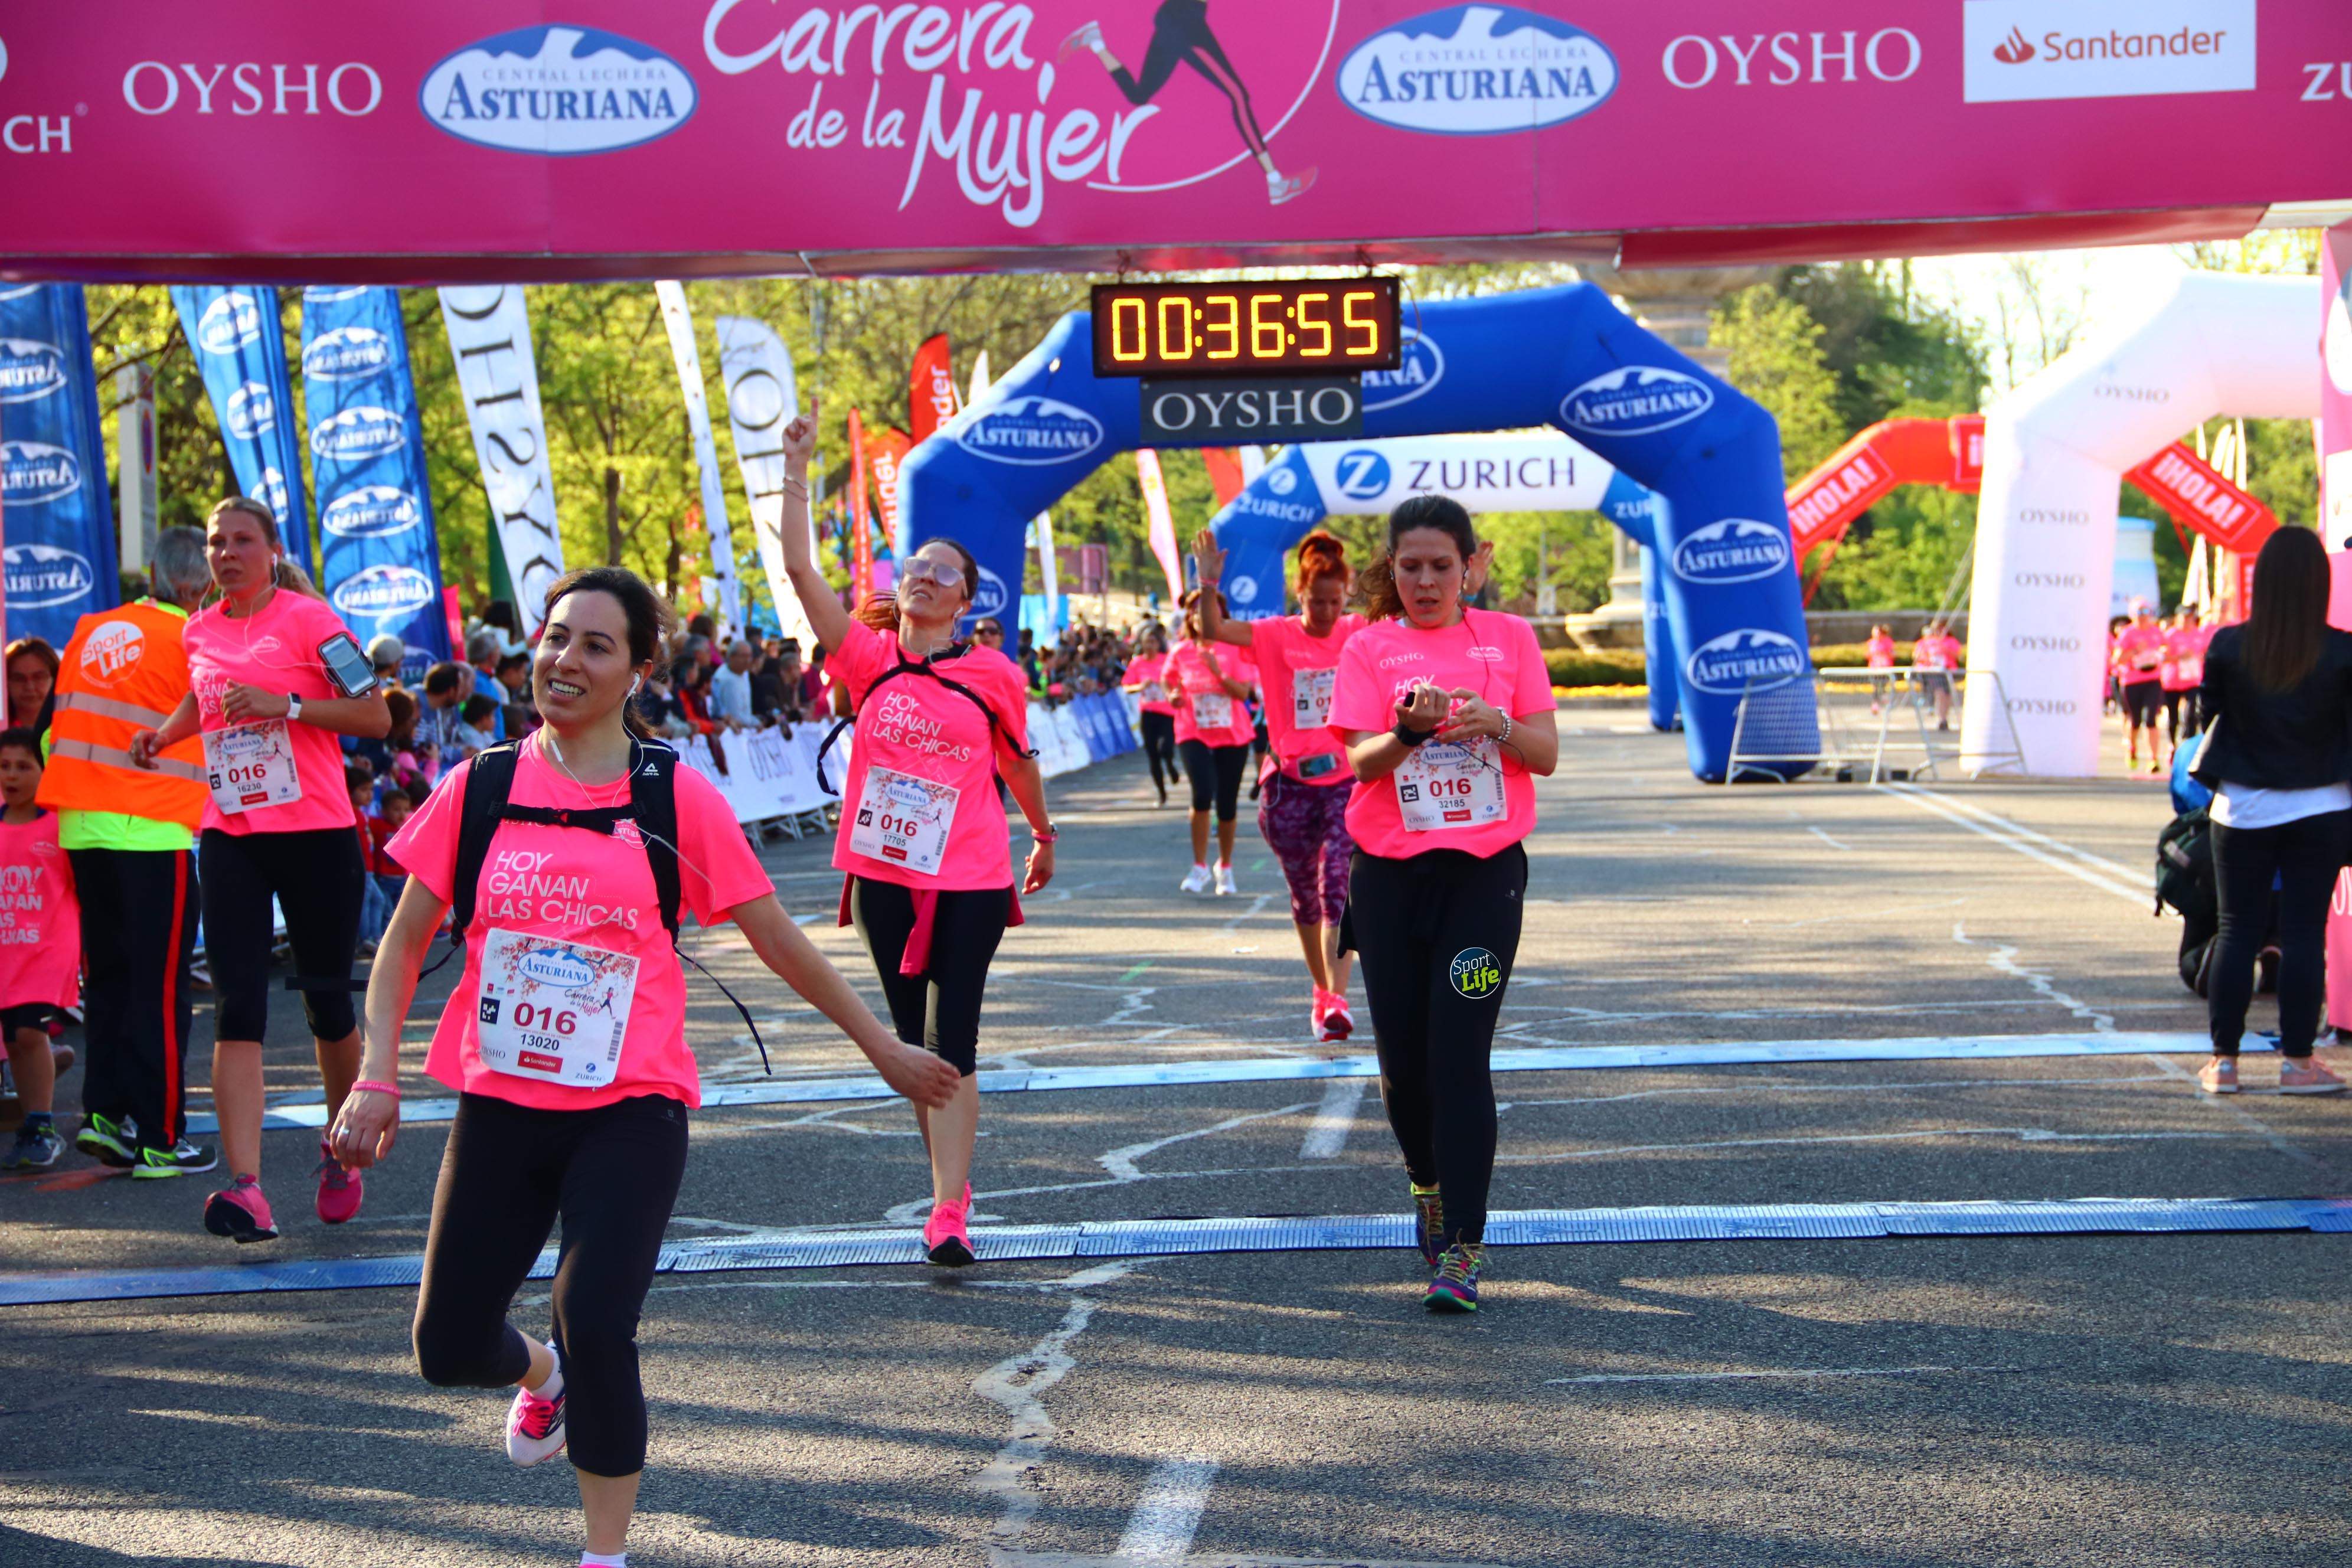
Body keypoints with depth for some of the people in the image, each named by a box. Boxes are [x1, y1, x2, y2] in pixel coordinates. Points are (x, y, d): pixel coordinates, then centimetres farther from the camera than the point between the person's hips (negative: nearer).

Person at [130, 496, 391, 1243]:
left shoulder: (307, 617, -5)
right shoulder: (199, 632, 11)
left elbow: (376, 714, -11)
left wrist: (284, 704, -20)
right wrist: (164, 733, 16)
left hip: (316, 831, -4)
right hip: (230, 836, 4)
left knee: (327, 999, 8)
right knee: (238, 1005, -10)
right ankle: (246, 1189, -17)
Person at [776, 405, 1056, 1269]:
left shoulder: (992, 674, -2)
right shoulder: (871, 659, 0)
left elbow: (1018, 760, 14)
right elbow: (801, 569, -8)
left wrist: (1044, 838, 24)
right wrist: (797, 468, -11)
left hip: (970, 881, -2)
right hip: (882, 876, 3)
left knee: (951, 1045, -7)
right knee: (912, 1042, 12)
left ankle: (947, 1214, -10)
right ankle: (951, 1182, 27)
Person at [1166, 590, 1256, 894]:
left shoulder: (1234, 650, -4)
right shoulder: (1181, 653, 0)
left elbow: (1243, 692, -12)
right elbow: (1170, 682, 17)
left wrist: (1217, 671, -24)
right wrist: (1173, 697, -5)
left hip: (1232, 735, 0)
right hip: (1193, 734, 0)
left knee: (1227, 804, 7)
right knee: (1203, 792, -23)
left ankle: (1225, 868, 29)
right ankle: (1199, 867, -10)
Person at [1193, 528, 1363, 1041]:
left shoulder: (1360, 634, 1)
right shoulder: (1276, 636, -2)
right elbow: (1213, 630, -14)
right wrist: (1208, 586, -29)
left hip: (1346, 782, -1)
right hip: (1291, 783, 1)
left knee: (1337, 888, -14)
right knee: (1304, 896, 13)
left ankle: (1337, 1000, -20)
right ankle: (1322, 991, 31)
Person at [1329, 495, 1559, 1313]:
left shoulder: (1509, 638, 6)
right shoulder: (1370, 647, 4)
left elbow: (1546, 754, 1)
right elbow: (1360, 758, -9)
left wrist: (1497, 723, -19)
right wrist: (1409, 731, -30)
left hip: (1485, 871, -1)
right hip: (1389, 875, 1)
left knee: (1461, 1056, -10)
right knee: (1403, 1055, 6)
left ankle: (1461, 1248, -9)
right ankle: (1430, 1187, 34)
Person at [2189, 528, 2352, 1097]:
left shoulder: (2229, 647, -10)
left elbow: (2209, 709, 2)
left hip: (2243, 809, 1)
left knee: (2237, 931, 8)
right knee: (2304, 933, 5)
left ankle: (2224, 1060, 11)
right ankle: (2297, 1061, 10)